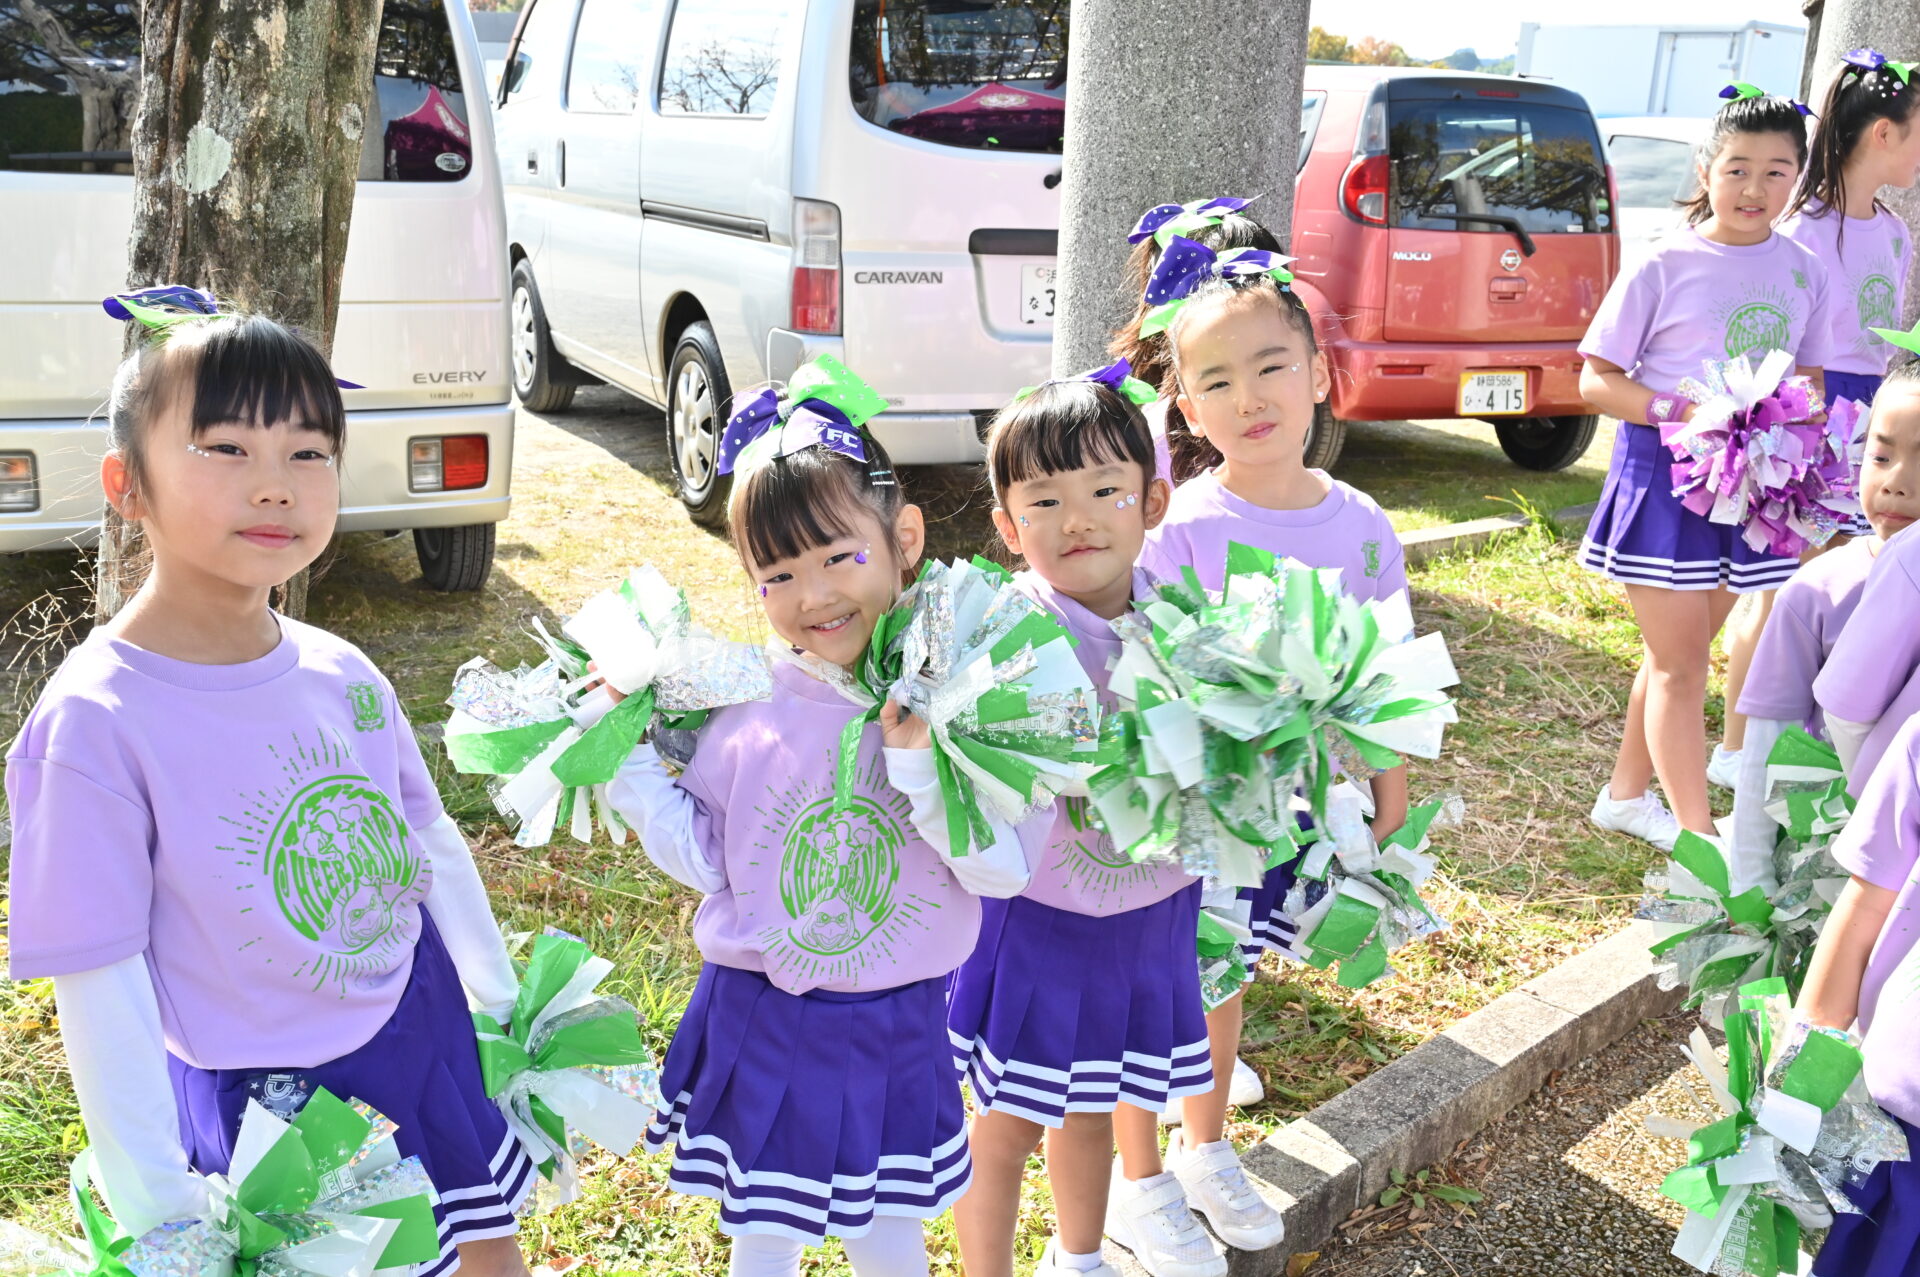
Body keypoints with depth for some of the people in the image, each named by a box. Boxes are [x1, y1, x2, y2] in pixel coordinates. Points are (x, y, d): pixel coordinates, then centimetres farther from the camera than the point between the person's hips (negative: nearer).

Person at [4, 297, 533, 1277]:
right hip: (266, 1103, -5)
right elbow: (97, 983, -18)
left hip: (427, 1037, 5)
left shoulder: (341, 675, -6)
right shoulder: (96, 723, -22)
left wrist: (504, 1009, 15)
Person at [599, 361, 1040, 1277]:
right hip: (758, 1020, 1)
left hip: (893, 1029, -1)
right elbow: (705, 854, -2)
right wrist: (629, 769, -11)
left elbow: (1007, 870, -17)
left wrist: (922, 770, -28)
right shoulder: (747, 704, -8)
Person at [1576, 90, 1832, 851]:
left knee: (1680, 652, 14)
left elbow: (1810, 378, 15)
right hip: (1665, 475, -5)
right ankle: (1698, 833, 5)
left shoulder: (1804, 272, 6)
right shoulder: (1665, 267, -9)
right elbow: (1597, 380, -8)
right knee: (1679, 662, 0)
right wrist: (1679, 411, -22)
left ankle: (1626, 794, 29)